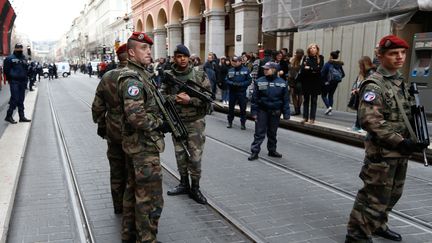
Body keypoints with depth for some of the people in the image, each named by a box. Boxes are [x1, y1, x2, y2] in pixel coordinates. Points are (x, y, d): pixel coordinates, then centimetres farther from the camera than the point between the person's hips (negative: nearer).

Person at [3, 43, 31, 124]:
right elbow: (6, 70, -4)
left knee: (21, 100, 9)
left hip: (22, 82, 6)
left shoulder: (24, 58, 14)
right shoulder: (10, 58, -3)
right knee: (15, 99, -10)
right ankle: (8, 116, 1)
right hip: (14, 82, -6)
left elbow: (26, 70, 19)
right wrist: (10, 79, -4)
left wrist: (26, 80, 12)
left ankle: (22, 116, 14)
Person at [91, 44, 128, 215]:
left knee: (116, 171, 17)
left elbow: (97, 106, 10)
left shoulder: (106, 77, 4)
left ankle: (118, 206, 31)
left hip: (113, 132, 6)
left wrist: (101, 124, 21)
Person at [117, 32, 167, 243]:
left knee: (133, 188, 19)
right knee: (150, 197, -1)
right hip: (144, 145, -11)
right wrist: (159, 124, -17)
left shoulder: (139, 74, 13)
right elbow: (136, 116, -30)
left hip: (134, 143, 11)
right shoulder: (133, 79, -19)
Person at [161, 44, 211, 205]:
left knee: (195, 156, 1)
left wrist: (190, 100, -20)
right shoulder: (168, 76, 3)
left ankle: (195, 188, 16)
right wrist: (175, 98, -17)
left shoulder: (200, 76, -5)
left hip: (195, 122, -3)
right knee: (180, 154, 14)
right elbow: (162, 96, 1)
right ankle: (184, 184, 31)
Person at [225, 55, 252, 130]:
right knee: (230, 107, 11)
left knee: (243, 108, 2)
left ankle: (243, 123, 12)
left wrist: (240, 84, -18)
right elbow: (226, 80, 3)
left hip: (242, 92, -3)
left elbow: (249, 80, -8)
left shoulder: (245, 70, -6)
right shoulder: (230, 70, 2)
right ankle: (230, 122, 23)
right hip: (232, 92, 3)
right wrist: (232, 83, -15)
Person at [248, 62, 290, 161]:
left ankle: (272, 150, 28)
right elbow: (255, 98, -3)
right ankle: (254, 152, 3)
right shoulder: (259, 82, -5)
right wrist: (254, 112, -7)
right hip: (262, 111, -1)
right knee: (259, 132, -1)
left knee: (272, 133, 15)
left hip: (275, 112, 1)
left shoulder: (282, 83, -3)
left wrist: (286, 114, -3)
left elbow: (285, 100, 0)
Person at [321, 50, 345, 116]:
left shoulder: (328, 64, -12)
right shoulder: (339, 65, 4)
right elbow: (343, 74, 7)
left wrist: (323, 80, -4)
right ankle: (329, 111, 12)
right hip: (335, 83, 5)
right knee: (331, 95, 16)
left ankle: (328, 107, -13)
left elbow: (322, 73, -17)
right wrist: (338, 78, 14)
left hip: (328, 82, -5)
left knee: (324, 95, 8)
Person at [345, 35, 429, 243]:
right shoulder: (374, 84, -16)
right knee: (375, 196, -3)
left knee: (392, 194, 20)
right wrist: (400, 142, -24)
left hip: (400, 152, 9)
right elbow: (369, 120, -25)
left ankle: (377, 225, 39)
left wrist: (417, 137, 7)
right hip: (382, 151, -9)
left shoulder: (400, 81, 13)